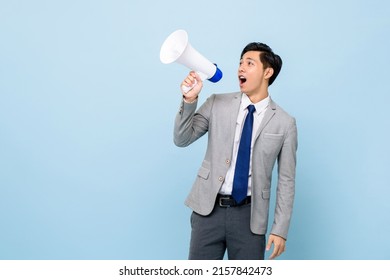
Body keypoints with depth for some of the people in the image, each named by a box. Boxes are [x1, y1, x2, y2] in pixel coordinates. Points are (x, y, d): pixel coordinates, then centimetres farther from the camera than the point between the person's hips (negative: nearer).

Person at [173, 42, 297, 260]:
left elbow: (286, 180, 1)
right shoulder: (217, 104, 3)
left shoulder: (284, 123, -1)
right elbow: (182, 139, 0)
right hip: (209, 208, 1)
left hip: (249, 215, -1)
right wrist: (190, 99, -15)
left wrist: (280, 229, -3)